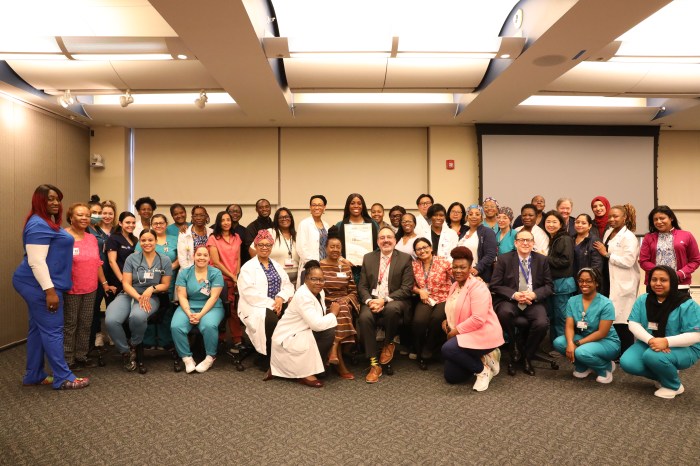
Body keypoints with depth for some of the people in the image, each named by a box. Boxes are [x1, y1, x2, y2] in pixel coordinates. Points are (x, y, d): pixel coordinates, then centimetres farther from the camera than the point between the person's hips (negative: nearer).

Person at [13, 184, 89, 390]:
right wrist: (50, 290, -25)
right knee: (52, 330, -4)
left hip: (38, 284, 10)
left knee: (38, 329, 14)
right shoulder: (39, 224, -17)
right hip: (40, 285, -10)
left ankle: (34, 375, 23)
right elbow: (36, 261, -23)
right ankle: (63, 378, 3)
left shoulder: (48, 221, 17)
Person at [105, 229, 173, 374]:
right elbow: (126, 283, -2)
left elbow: (165, 285, 6)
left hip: (151, 297, -1)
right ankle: (126, 351, -3)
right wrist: (139, 297, -18)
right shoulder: (132, 258, 4)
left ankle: (135, 345, -5)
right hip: (128, 295, 2)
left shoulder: (164, 260, 4)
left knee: (137, 317, -38)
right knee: (111, 320, -29)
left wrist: (152, 289, -15)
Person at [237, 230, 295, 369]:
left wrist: (281, 298, -12)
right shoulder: (248, 267, 0)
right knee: (271, 320, -34)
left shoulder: (277, 265, 20)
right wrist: (270, 303, -19)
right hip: (256, 307, -5)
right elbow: (249, 292, -13)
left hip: (277, 304, 5)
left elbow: (288, 284, 10)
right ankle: (267, 360, -15)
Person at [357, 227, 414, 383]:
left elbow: (407, 288, -5)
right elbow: (362, 286, 8)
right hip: (372, 300, 2)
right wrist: (369, 301, -14)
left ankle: (388, 343, -5)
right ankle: (374, 364, -20)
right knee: (364, 317, -30)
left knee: (392, 309, -37)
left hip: (395, 300, -2)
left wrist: (384, 300, -18)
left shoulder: (405, 258, 3)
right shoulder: (368, 258, 12)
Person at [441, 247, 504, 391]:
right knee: (451, 377, 3)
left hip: (483, 335, -9)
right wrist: (447, 321, 1)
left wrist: (456, 331, -18)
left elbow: (478, 319, -26)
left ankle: (483, 369, -8)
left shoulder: (477, 286, -17)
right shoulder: (454, 286, 10)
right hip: (464, 336, 9)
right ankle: (482, 359, 20)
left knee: (448, 349, -31)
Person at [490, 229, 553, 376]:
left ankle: (527, 357, -1)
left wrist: (534, 294, -13)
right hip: (510, 300, -1)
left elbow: (549, 286, 8)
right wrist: (514, 295, -17)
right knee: (504, 312, -36)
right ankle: (513, 349, -8)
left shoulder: (542, 260, 9)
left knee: (542, 323, -29)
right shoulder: (504, 259, 2)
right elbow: (495, 285, -1)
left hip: (533, 302, 2)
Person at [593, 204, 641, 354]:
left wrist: (607, 254, -14)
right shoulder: (608, 232, 14)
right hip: (608, 281, 8)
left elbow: (628, 261, -21)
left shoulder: (629, 237, -10)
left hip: (623, 284, -7)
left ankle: (626, 353, 7)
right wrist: (603, 252, 6)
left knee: (622, 319, -4)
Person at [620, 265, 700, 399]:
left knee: (653, 356, -36)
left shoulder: (687, 304, -16)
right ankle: (664, 375, 11)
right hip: (649, 344, 5)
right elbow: (633, 324, -6)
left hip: (683, 348, -5)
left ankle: (674, 385, -3)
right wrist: (651, 340, -26)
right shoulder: (643, 300, -2)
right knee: (627, 363, -18)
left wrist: (666, 342, -34)